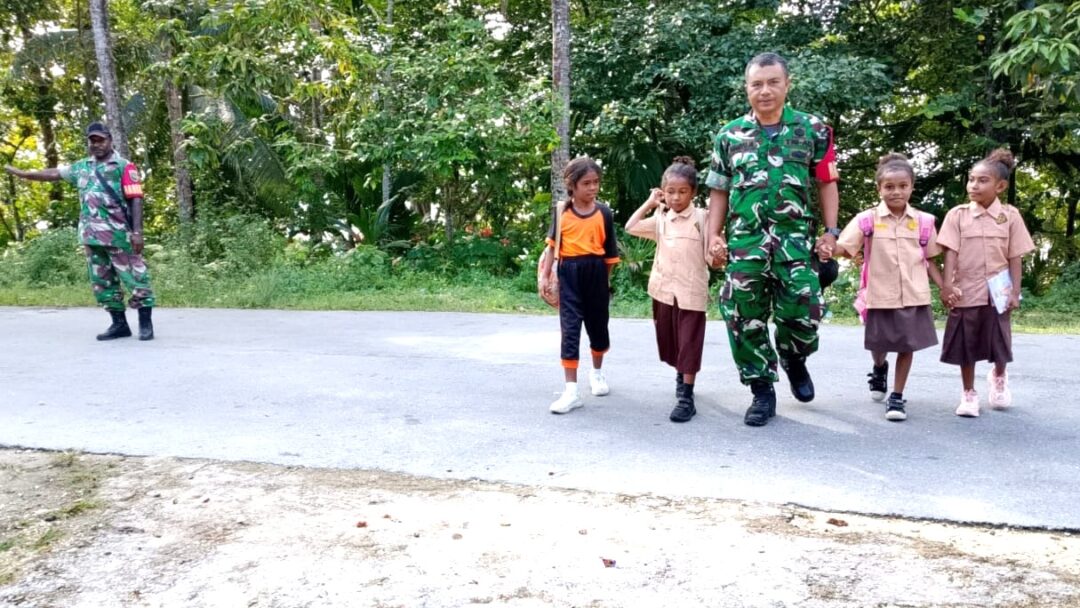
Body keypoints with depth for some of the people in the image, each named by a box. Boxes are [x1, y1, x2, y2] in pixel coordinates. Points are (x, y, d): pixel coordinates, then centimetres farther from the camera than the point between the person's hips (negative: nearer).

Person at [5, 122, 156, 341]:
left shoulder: (124, 166, -5)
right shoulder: (82, 167, 15)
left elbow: (136, 199, -11)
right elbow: (54, 174, 27)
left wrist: (137, 231, -17)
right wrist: (23, 174, 28)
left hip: (119, 235, -7)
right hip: (92, 236, 7)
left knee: (134, 277, -4)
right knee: (102, 281, 9)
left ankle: (146, 324, 2)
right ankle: (119, 324, 16)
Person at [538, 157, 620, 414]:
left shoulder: (604, 212, -1)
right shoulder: (561, 211, -2)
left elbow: (610, 251, 6)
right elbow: (552, 246, 4)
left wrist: (606, 280, 9)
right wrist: (544, 275, -1)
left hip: (596, 273, 1)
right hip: (570, 273, -1)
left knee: (598, 325, 15)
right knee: (570, 329, -3)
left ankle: (597, 372, 42)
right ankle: (571, 391, -2)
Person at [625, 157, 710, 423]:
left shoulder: (701, 217, -7)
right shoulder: (660, 218, 7)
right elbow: (631, 227, 7)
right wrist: (649, 203, 7)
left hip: (691, 291, -5)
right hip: (664, 289, 5)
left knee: (689, 344, -3)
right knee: (670, 341, 16)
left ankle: (686, 397, 0)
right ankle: (681, 377, 39)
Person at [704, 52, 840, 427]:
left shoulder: (812, 130, 7)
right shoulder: (729, 136, 9)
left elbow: (826, 184, 10)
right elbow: (719, 192, 13)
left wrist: (831, 232, 1)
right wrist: (714, 236, 3)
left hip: (795, 239, -1)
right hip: (744, 241, 1)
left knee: (802, 312, -9)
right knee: (745, 319, 0)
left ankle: (794, 361, 27)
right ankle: (762, 391, 17)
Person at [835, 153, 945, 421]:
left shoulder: (923, 221, 3)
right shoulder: (867, 220, -5)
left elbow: (929, 260, 10)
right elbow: (841, 247, -13)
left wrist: (944, 288, 5)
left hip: (914, 296, 2)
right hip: (881, 296, -1)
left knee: (908, 346, 6)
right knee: (879, 346, 11)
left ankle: (897, 397, 19)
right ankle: (879, 368, 47)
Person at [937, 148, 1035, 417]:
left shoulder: (1010, 215, -1)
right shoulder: (957, 215, -3)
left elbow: (1015, 258, 1)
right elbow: (951, 253, -6)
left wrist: (1015, 292, -2)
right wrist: (948, 285, -14)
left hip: (998, 293, 1)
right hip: (966, 292, -1)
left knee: (999, 344, 11)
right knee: (966, 347, 6)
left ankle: (998, 378, 42)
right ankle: (969, 394, 20)